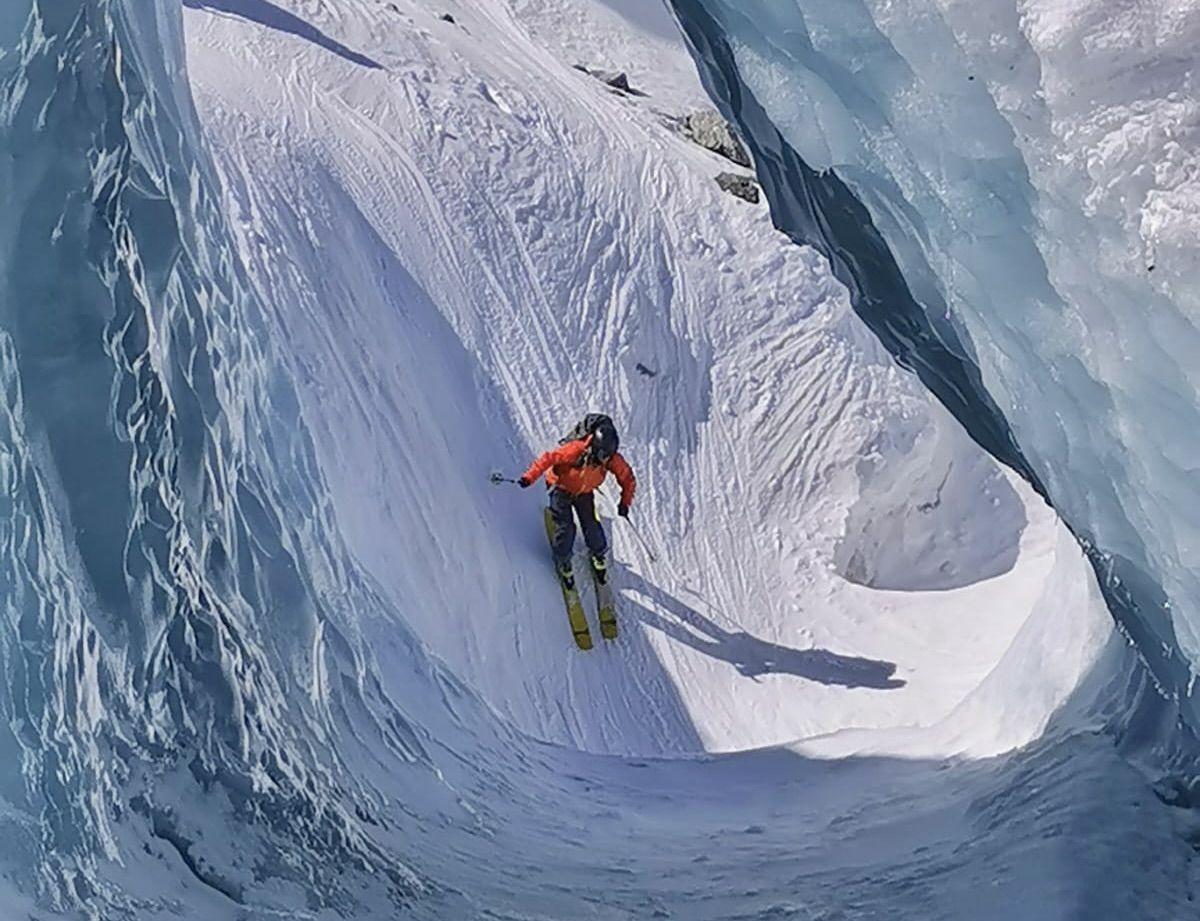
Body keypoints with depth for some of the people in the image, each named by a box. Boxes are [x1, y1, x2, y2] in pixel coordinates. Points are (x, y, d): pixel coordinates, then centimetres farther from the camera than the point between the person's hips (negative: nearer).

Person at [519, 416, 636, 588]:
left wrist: (625, 502, -14)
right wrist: (530, 477, -39)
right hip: (561, 488, -3)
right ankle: (563, 563, 18)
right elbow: (549, 458, -32)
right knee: (565, 527, -9)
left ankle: (599, 555, 29)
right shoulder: (575, 450, -37)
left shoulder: (613, 459, -25)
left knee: (591, 525, -4)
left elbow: (628, 478, -9)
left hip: (584, 493, 3)